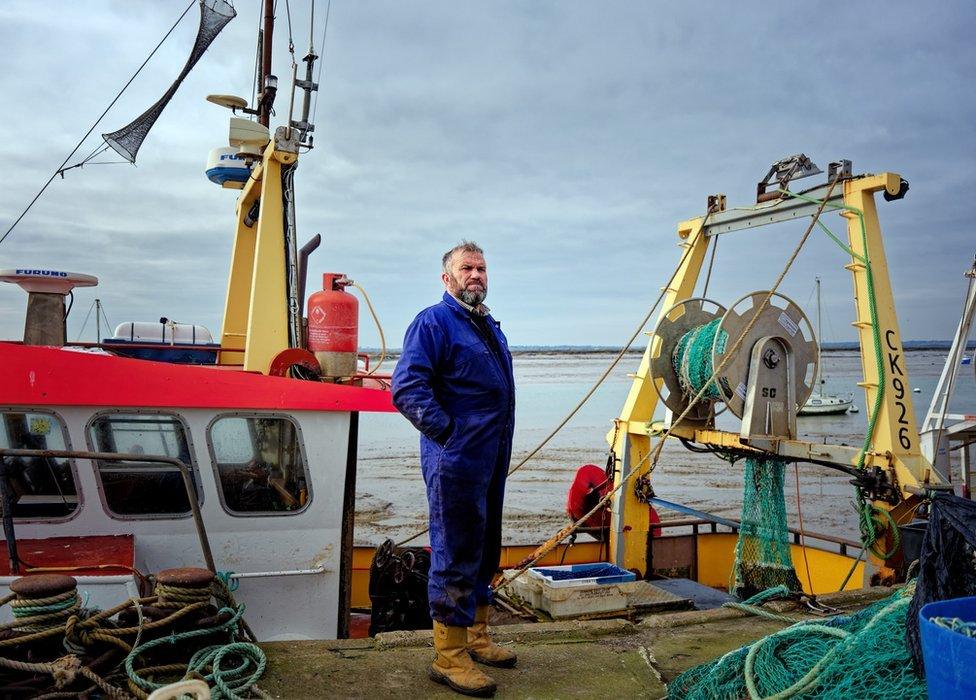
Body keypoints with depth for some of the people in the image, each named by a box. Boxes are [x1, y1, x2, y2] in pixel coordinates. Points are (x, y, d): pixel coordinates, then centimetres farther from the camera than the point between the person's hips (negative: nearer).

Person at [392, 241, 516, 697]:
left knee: (484, 552, 17)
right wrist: (448, 432, -18)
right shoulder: (434, 322, -10)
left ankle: (476, 637, 32)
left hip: (491, 462, 9)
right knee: (455, 556, -2)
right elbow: (407, 388, -20)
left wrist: (500, 446, 17)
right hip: (455, 461, -9)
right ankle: (449, 656, 9)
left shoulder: (490, 327, 17)